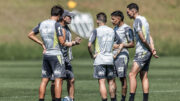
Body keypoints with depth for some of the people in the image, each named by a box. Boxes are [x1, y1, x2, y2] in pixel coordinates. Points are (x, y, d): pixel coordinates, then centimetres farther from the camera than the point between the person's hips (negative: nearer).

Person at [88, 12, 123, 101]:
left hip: (99, 60, -5)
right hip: (110, 60, 5)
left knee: (102, 82, -5)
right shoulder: (112, 31, 9)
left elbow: (89, 45, -14)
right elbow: (121, 44, 18)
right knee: (111, 82, 14)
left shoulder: (96, 31, -6)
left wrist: (92, 55, -1)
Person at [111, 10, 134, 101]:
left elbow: (132, 44, -8)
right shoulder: (115, 28, 19)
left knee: (122, 78, -5)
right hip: (114, 55, 8)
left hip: (122, 55, -8)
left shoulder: (127, 29, -6)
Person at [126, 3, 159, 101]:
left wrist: (151, 49, -5)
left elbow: (143, 39, -17)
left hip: (142, 52, -9)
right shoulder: (144, 20, 17)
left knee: (132, 75, -11)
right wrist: (153, 49, 1)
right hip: (147, 53, 9)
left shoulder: (137, 21, -12)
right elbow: (150, 38, 13)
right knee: (144, 76, 9)